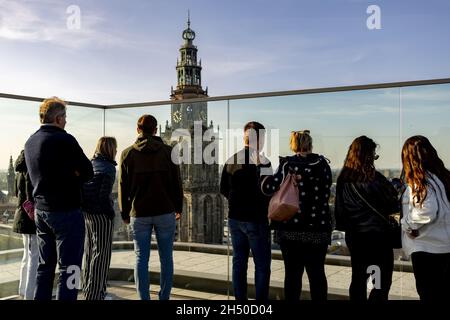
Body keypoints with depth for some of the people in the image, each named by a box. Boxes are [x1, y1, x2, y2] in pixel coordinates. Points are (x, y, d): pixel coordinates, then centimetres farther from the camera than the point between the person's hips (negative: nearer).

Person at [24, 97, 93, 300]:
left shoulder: (30, 142, 10)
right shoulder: (64, 140, -14)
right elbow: (88, 172, -12)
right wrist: (73, 179, 3)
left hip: (41, 210, 8)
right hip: (66, 211, -8)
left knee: (45, 265, 17)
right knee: (69, 268, -1)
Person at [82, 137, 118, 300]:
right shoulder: (108, 168, -12)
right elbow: (104, 195, -17)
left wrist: (84, 210, 15)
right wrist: (111, 213, -6)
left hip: (86, 214, 8)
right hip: (101, 215, -8)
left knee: (90, 253, 17)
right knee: (101, 255, 0)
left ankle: (88, 291, 28)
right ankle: (95, 294, 4)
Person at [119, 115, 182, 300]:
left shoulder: (128, 154, 1)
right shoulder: (167, 151, 0)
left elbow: (123, 187, 2)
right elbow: (176, 183, 2)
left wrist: (124, 214, 11)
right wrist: (178, 207, 13)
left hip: (139, 213, 0)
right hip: (165, 211, 0)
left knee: (141, 258, 7)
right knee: (166, 258, 9)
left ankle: (144, 298, 7)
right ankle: (164, 297, 13)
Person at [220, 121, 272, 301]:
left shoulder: (231, 160, 6)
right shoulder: (261, 161, -15)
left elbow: (223, 189, 12)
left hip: (235, 218, 7)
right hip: (255, 219, -6)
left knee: (239, 261, 14)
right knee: (262, 265, 4)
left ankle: (240, 298, 21)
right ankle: (261, 300, 8)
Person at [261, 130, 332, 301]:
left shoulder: (287, 164, -7)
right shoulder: (322, 162, 1)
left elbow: (267, 187, -15)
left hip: (290, 229, -1)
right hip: (318, 228, 1)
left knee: (292, 273, 7)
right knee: (317, 273, 11)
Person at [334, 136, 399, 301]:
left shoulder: (343, 179, -1)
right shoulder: (373, 179, -16)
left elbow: (339, 208, 5)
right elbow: (393, 205, -5)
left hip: (353, 236, 6)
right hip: (377, 235, -5)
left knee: (358, 278, 15)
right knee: (383, 281, 5)